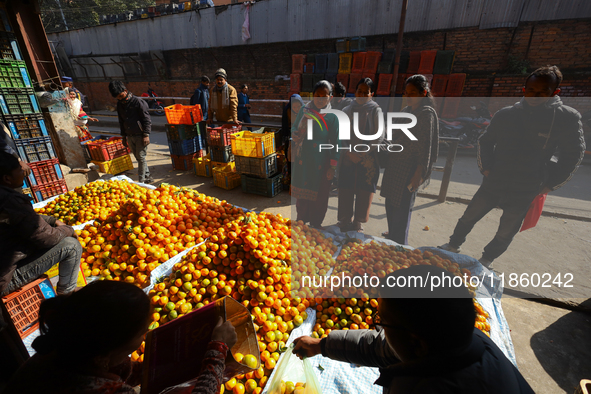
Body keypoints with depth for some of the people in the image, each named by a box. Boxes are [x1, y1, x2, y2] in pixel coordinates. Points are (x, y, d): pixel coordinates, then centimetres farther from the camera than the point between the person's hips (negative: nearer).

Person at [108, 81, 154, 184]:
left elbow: (147, 119, -10)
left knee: (141, 157, -5)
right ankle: (147, 176, 20)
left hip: (140, 135, -7)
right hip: (129, 136, 7)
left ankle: (141, 180, 1)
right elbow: (121, 121, 20)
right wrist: (124, 136, 18)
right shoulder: (119, 104, 11)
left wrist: (146, 135, -15)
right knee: (138, 158, 9)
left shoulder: (138, 102, -10)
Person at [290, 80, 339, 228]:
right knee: (302, 191, 13)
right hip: (303, 160, 3)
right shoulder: (304, 110, 3)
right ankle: (301, 220, 34)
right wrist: (296, 135, -13)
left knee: (319, 195, 7)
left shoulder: (332, 118, -5)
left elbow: (335, 143, -4)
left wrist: (332, 166, -7)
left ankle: (315, 224, 27)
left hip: (320, 163, -2)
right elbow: (294, 128, 12)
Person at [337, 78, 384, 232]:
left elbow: (379, 137, -3)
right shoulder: (347, 110, 11)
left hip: (368, 159, -2)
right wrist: (350, 153, -7)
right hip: (348, 158, 2)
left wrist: (361, 154, -9)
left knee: (364, 192, 1)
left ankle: (357, 223, 17)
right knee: (346, 190, 2)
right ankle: (345, 221, 18)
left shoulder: (375, 110, 3)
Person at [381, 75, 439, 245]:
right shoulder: (406, 111, 14)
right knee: (391, 204, 16)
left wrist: (418, 175, -17)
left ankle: (399, 245, 15)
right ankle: (392, 235, 36)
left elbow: (425, 148, -15)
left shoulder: (427, 113, -10)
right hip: (394, 166, 8)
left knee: (402, 208, 0)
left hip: (408, 170, -8)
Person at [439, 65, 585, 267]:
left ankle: (485, 262, 36)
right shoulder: (505, 114, -3)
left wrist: (551, 184, -2)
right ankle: (453, 246, 36)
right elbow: (485, 141, 9)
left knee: (505, 235, 14)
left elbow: (573, 154, 1)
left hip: (525, 193, -1)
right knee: (468, 219, 13)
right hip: (492, 184, 1)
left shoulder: (567, 118, -7)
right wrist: (485, 167, -1)